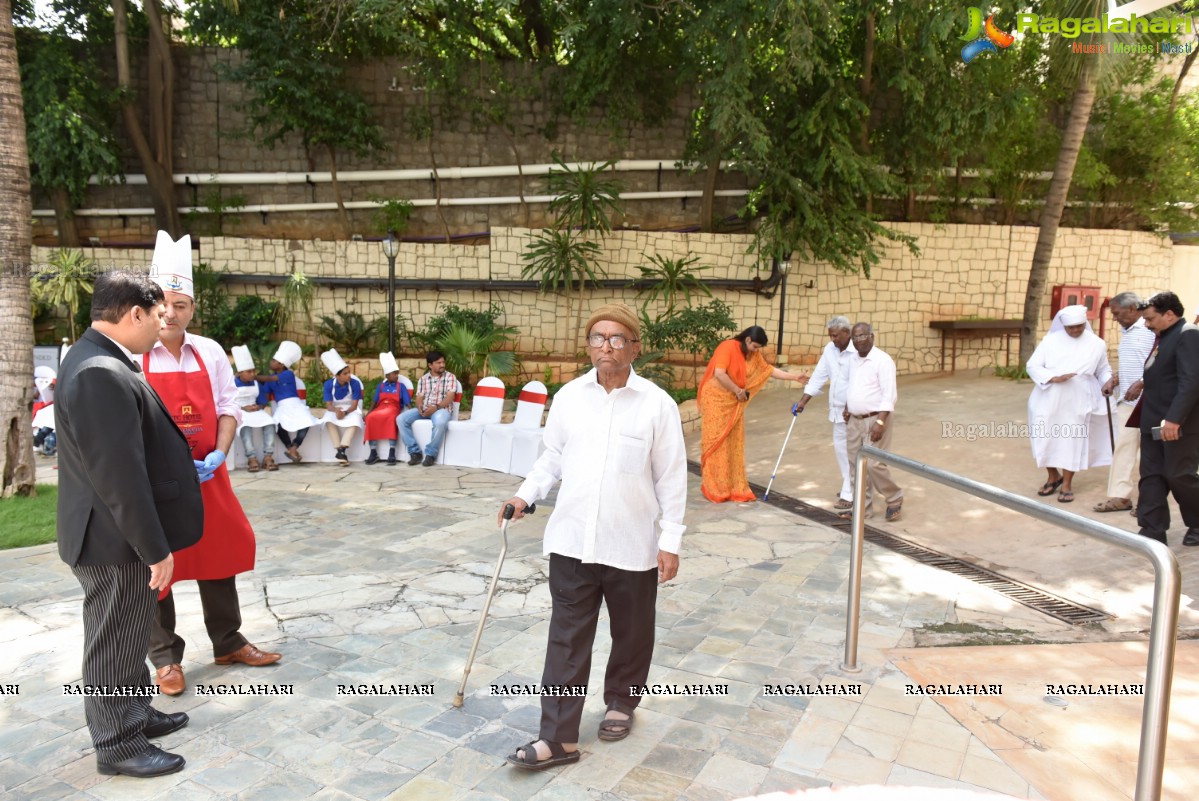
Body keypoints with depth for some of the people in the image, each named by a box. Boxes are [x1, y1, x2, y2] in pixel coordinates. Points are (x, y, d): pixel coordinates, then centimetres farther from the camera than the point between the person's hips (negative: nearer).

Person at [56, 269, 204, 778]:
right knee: (114, 641, 6)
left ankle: (136, 714, 39)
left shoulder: (97, 359, 7)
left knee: (127, 635, 22)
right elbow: (120, 475, -27)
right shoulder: (102, 374, -26)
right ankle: (117, 745, 22)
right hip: (116, 540, -10)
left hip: (120, 533, 10)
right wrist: (155, 548, -21)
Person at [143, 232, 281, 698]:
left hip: (208, 476, 4)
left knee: (219, 555, 13)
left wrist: (218, 454, -9)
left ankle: (227, 643, 29)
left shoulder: (210, 352, 3)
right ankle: (165, 658, 22)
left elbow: (228, 408, 5)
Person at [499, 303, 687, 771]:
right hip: (572, 540, 2)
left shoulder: (657, 404, -7)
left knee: (631, 635, 17)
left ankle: (620, 704, 41)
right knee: (567, 640, 4)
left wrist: (671, 542, -7)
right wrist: (526, 495, -2)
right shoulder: (569, 396, 2)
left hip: (632, 546, -1)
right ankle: (558, 737, 12)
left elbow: (671, 478, -5)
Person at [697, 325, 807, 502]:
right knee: (716, 443, -4)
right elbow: (719, 374, -25)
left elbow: (768, 370, 12)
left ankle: (734, 486, 13)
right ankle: (715, 488, 2)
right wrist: (738, 391, -17)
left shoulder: (753, 355, 6)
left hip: (734, 403, 7)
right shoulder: (728, 347, -18)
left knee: (734, 443, 7)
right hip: (716, 399, -7)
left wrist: (794, 377, 7)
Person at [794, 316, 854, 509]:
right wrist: (804, 399, 2)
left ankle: (849, 495, 0)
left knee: (851, 452, -5)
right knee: (840, 449, 15)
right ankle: (850, 487, 31)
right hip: (838, 409, 8)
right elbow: (819, 375, 7)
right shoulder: (829, 349, 5)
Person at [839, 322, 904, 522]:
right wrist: (847, 408, 17)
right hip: (855, 420, 7)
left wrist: (880, 422, -24)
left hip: (875, 419, -7)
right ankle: (863, 507, 18)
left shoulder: (882, 360, -14)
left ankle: (895, 499, 14)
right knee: (855, 465, 8)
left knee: (874, 464, -9)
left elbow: (889, 395, -18)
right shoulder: (853, 358, 9)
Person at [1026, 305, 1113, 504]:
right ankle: (1053, 476, 29)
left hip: (1077, 403, 0)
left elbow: (1103, 370, 12)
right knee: (1045, 439, 6)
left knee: (1072, 441, 1)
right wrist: (1053, 378, -21)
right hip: (1049, 401, 0)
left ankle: (1067, 484, 16)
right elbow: (1032, 365, -6)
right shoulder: (1050, 340, -2)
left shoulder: (1097, 344, 2)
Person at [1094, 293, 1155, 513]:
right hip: (1126, 399, 8)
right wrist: (1113, 380, 9)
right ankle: (1120, 496, 11)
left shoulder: (1152, 330, -13)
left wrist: (1141, 384, -22)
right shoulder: (1125, 331, 14)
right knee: (1123, 446, 7)